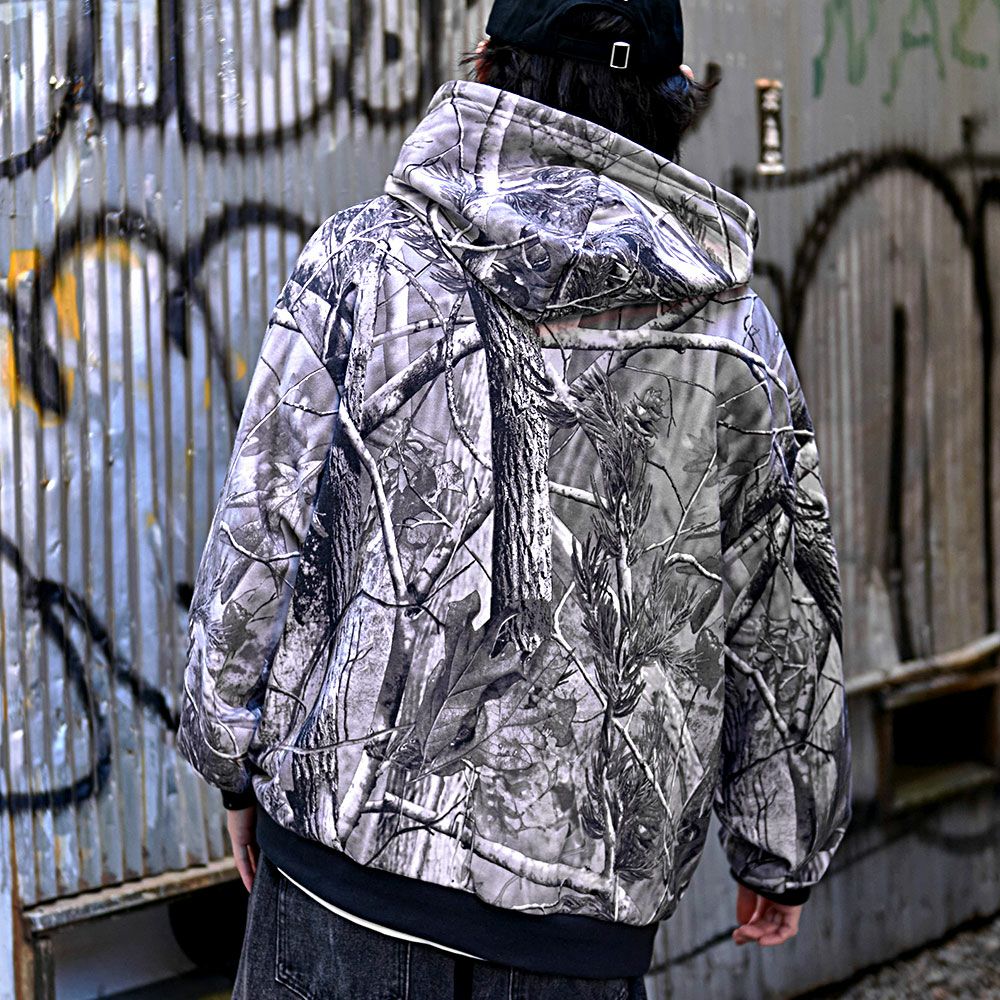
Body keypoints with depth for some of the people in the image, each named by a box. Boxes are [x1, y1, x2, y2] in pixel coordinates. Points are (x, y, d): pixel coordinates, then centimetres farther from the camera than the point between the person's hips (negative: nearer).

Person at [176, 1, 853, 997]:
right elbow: (784, 626, 9)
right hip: (586, 893, 1)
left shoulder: (365, 258, -3)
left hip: (350, 819, -1)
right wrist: (783, 852, 22)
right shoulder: (736, 335, 3)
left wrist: (235, 760, 11)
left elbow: (262, 530, -2)